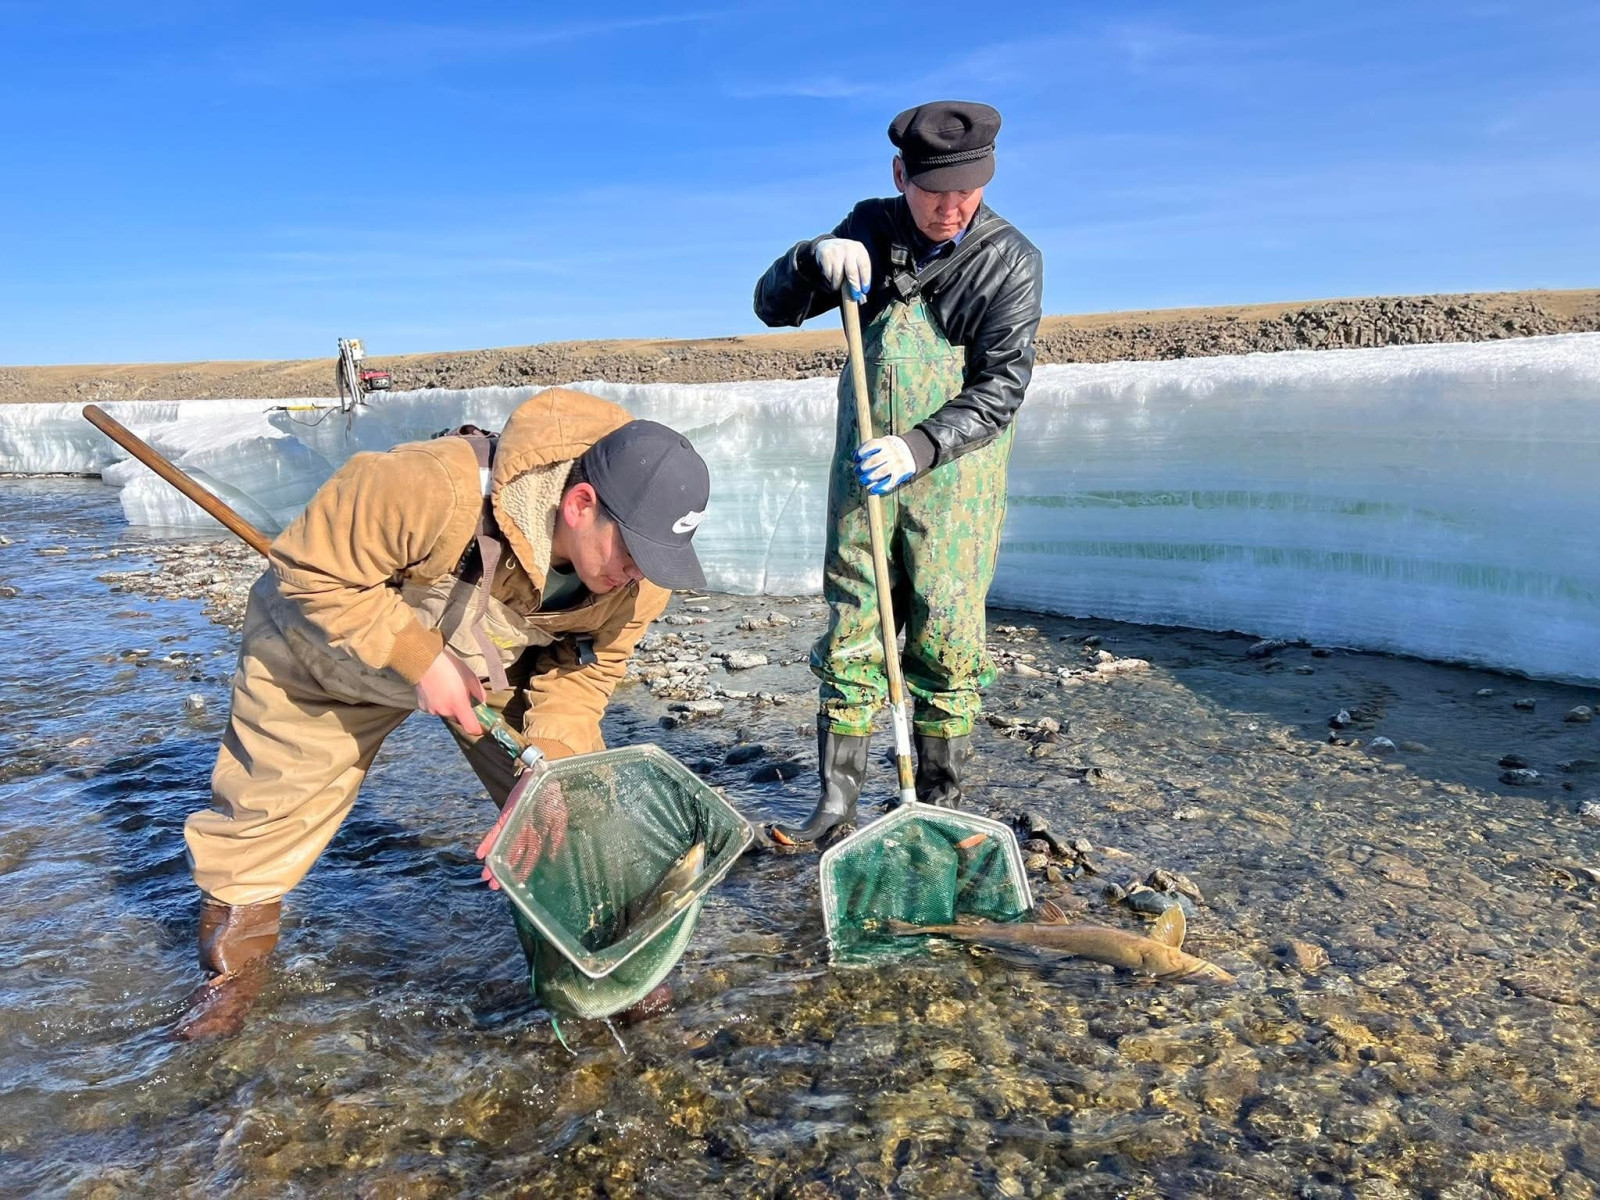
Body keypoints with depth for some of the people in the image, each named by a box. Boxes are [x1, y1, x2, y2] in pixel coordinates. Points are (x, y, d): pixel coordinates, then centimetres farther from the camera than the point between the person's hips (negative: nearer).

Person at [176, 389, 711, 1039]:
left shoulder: (640, 574, -27)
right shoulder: (439, 488, -44)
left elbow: (581, 675, -15)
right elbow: (307, 569, -31)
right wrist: (420, 661, -35)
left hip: (504, 662, 3)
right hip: (336, 631, -3)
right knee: (271, 798, 6)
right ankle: (233, 968, 31)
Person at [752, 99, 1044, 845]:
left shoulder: (1010, 258, -5)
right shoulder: (870, 229, 6)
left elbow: (1001, 385, -12)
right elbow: (772, 306, 6)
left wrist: (920, 447, -26)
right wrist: (815, 258, -15)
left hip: (953, 476, -3)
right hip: (863, 468, 3)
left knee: (945, 641, -1)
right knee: (850, 631, 3)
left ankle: (940, 805, 13)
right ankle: (835, 805, 10)